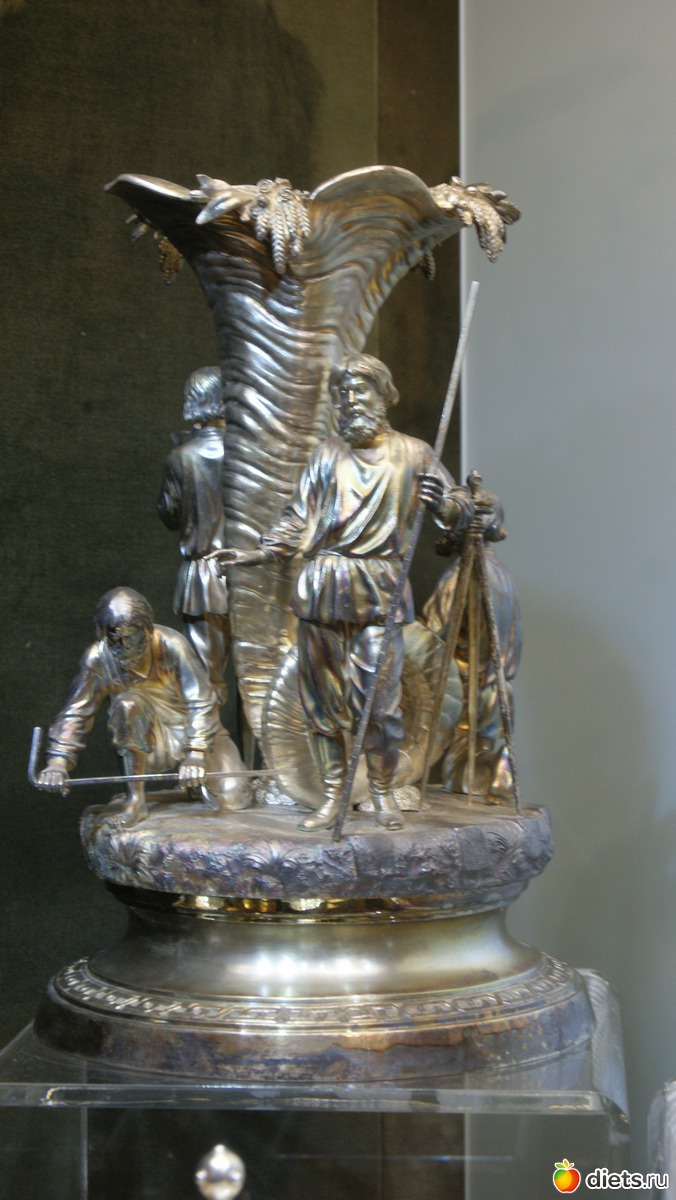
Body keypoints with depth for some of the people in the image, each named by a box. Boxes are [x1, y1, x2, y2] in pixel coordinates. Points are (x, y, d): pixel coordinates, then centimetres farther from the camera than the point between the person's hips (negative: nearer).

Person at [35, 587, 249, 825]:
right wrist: (58, 761, -26)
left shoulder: (171, 645, -21)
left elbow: (201, 703, -21)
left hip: (198, 734, 0)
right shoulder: (98, 658, -14)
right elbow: (75, 713, -12)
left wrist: (196, 753, -32)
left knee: (230, 800, -20)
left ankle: (193, 780, 18)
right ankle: (136, 802, -23)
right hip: (150, 742, 1)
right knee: (127, 703, -32)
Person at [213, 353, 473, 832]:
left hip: (381, 591, -2)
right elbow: (298, 520, 15)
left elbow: (461, 509, 9)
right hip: (324, 587, 2)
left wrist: (442, 501, -14)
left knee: (380, 697, -7)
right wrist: (258, 553, 3)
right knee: (323, 694, 2)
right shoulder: (328, 455, 13)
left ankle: (383, 794, 11)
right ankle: (333, 796, 12)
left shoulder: (412, 454, 7)